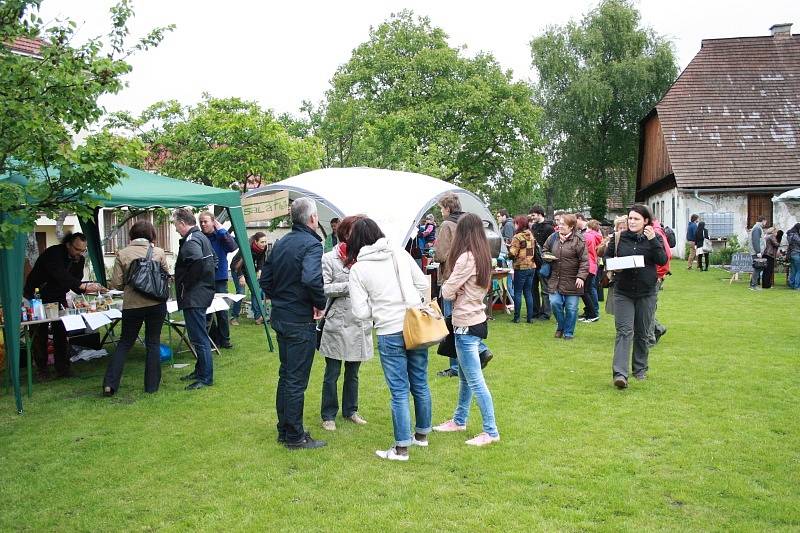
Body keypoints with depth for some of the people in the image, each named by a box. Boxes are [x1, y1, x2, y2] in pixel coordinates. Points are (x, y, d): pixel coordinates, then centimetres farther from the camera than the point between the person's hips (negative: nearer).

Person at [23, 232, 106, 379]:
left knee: (61, 333, 2)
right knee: (39, 334, 1)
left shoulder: (79, 259, -4)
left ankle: (62, 368, 9)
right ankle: (41, 369, 11)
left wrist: (91, 287, -26)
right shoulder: (53, 253, -25)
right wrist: (83, 286, -51)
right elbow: (61, 276, -41)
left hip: (58, 298, 5)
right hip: (37, 297, -5)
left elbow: (76, 283, -5)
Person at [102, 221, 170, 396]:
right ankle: (152, 385, 13)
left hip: (132, 304, 0)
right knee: (153, 343, 10)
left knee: (124, 343, 15)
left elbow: (116, 283, -3)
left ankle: (110, 384, 9)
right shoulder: (159, 252, -3)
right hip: (156, 303, 0)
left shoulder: (122, 254, -3)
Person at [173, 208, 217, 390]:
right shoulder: (201, 237, 16)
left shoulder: (191, 240, -16)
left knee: (199, 338, -4)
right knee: (199, 336, 18)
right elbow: (213, 259, 26)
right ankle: (200, 370, 28)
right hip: (203, 292, 11)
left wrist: (186, 284, -19)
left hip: (194, 298, -11)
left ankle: (206, 377, 2)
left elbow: (197, 262, -33)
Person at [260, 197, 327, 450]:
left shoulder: (280, 243, 9)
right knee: (297, 380, 1)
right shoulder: (311, 244, -17)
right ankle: (295, 437, 11)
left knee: (285, 375, 18)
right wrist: (320, 303, -19)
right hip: (301, 322, -8)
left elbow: (265, 279, 12)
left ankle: (284, 429, 29)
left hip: (280, 318, 8)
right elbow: (311, 279, -34)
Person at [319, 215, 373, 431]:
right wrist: (348, 286, -17)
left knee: (353, 373, 18)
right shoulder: (329, 259, -6)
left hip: (359, 324, 4)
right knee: (332, 374, 7)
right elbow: (322, 288, -14)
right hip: (337, 324, -4)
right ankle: (328, 415, 21)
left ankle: (350, 410, 33)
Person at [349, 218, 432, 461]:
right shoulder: (401, 254, 2)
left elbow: (361, 312, -8)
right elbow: (424, 286, 5)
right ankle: (422, 434, 34)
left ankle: (401, 448, 10)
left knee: (399, 391, 4)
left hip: (389, 333, -4)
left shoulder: (358, 269, -5)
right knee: (420, 384, 17)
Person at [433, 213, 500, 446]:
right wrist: (459, 291, -8)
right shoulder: (483, 256, 8)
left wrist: (454, 291, 4)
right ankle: (459, 420, 34)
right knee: (465, 377, 20)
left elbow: (447, 291, -15)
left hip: (466, 325, -9)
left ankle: (491, 431, 6)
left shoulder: (466, 257, -19)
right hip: (476, 320, 9)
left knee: (475, 380, -2)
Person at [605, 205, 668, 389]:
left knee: (642, 333, 12)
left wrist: (653, 241, -21)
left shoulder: (654, 238, 1)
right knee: (624, 332, -10)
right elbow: (606, 256, 10)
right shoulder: (619, 238, 2)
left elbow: (662, 260, -11)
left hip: (646, 292, 1)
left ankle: (640, 369, 28)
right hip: (623, 292, -1)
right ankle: (620, 374, -15)